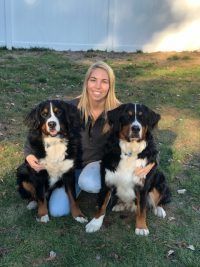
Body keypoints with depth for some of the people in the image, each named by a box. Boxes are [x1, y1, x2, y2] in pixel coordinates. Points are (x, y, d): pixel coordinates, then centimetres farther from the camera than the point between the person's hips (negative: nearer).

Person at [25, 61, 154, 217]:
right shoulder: (74, 106, -13)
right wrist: (30, 153, -19)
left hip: (101, 161, -2)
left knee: (88, 183, -38)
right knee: (57, 211, -13)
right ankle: (79, 182, 16)